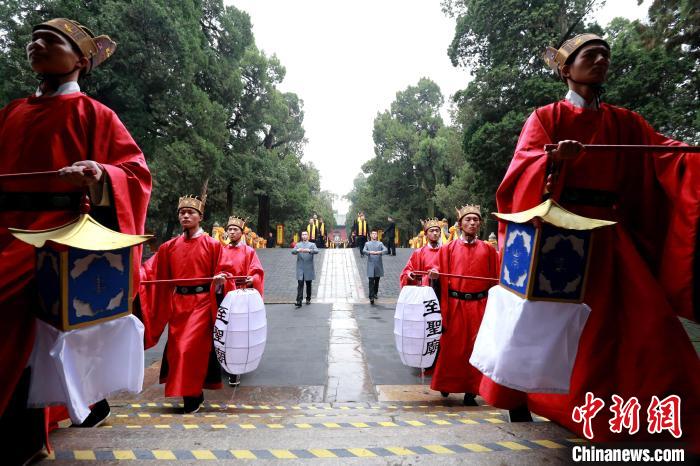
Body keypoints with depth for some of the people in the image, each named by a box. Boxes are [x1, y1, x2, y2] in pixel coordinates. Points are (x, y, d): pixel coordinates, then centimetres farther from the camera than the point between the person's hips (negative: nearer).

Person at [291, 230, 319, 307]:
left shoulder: (312, 244, 9)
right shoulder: (298, 245, 13)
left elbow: (316, 251, -11)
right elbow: (292, 251, -4)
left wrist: (309, 250, -31)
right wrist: (298, 250, -27)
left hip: (309, 268, 0)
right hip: (300, 268, 0)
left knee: (308, 284, 9)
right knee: (300, 285, -7)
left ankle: (308, 299, 25)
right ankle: (299, 302, -11)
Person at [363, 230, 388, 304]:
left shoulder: (380, 243, 12)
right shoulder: (367, 243, 11)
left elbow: (386, 250, -5)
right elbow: (364, 250, -7)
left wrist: (380, 252, -26)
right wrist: (370, 252, -29)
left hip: (378, 265, 2)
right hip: (371, 264, -2)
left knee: (377, 280, 11)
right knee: (371, 281, -10)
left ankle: (375, 293, 30)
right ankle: (371, 297, -13)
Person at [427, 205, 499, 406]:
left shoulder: (488, 250, 7)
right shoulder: (449, 248, 4)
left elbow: (495, 279, 6)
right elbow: (441, 275, 4)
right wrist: (434, 274, -17)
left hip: (479, 305, 1)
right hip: (454, 304, 0)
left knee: (475, 348, 5)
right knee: (452, 347, 8)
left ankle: (470, 391, 17)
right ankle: (446, 383, 29)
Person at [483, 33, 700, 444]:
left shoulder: (624, 122, 17)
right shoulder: (546, 117, 3)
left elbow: (664, 153, 3)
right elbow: (527, 163, -12)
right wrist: (555, 158, -33)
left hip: (608, 231, 5)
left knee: (646, 315, -2)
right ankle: (519, 395, 19)